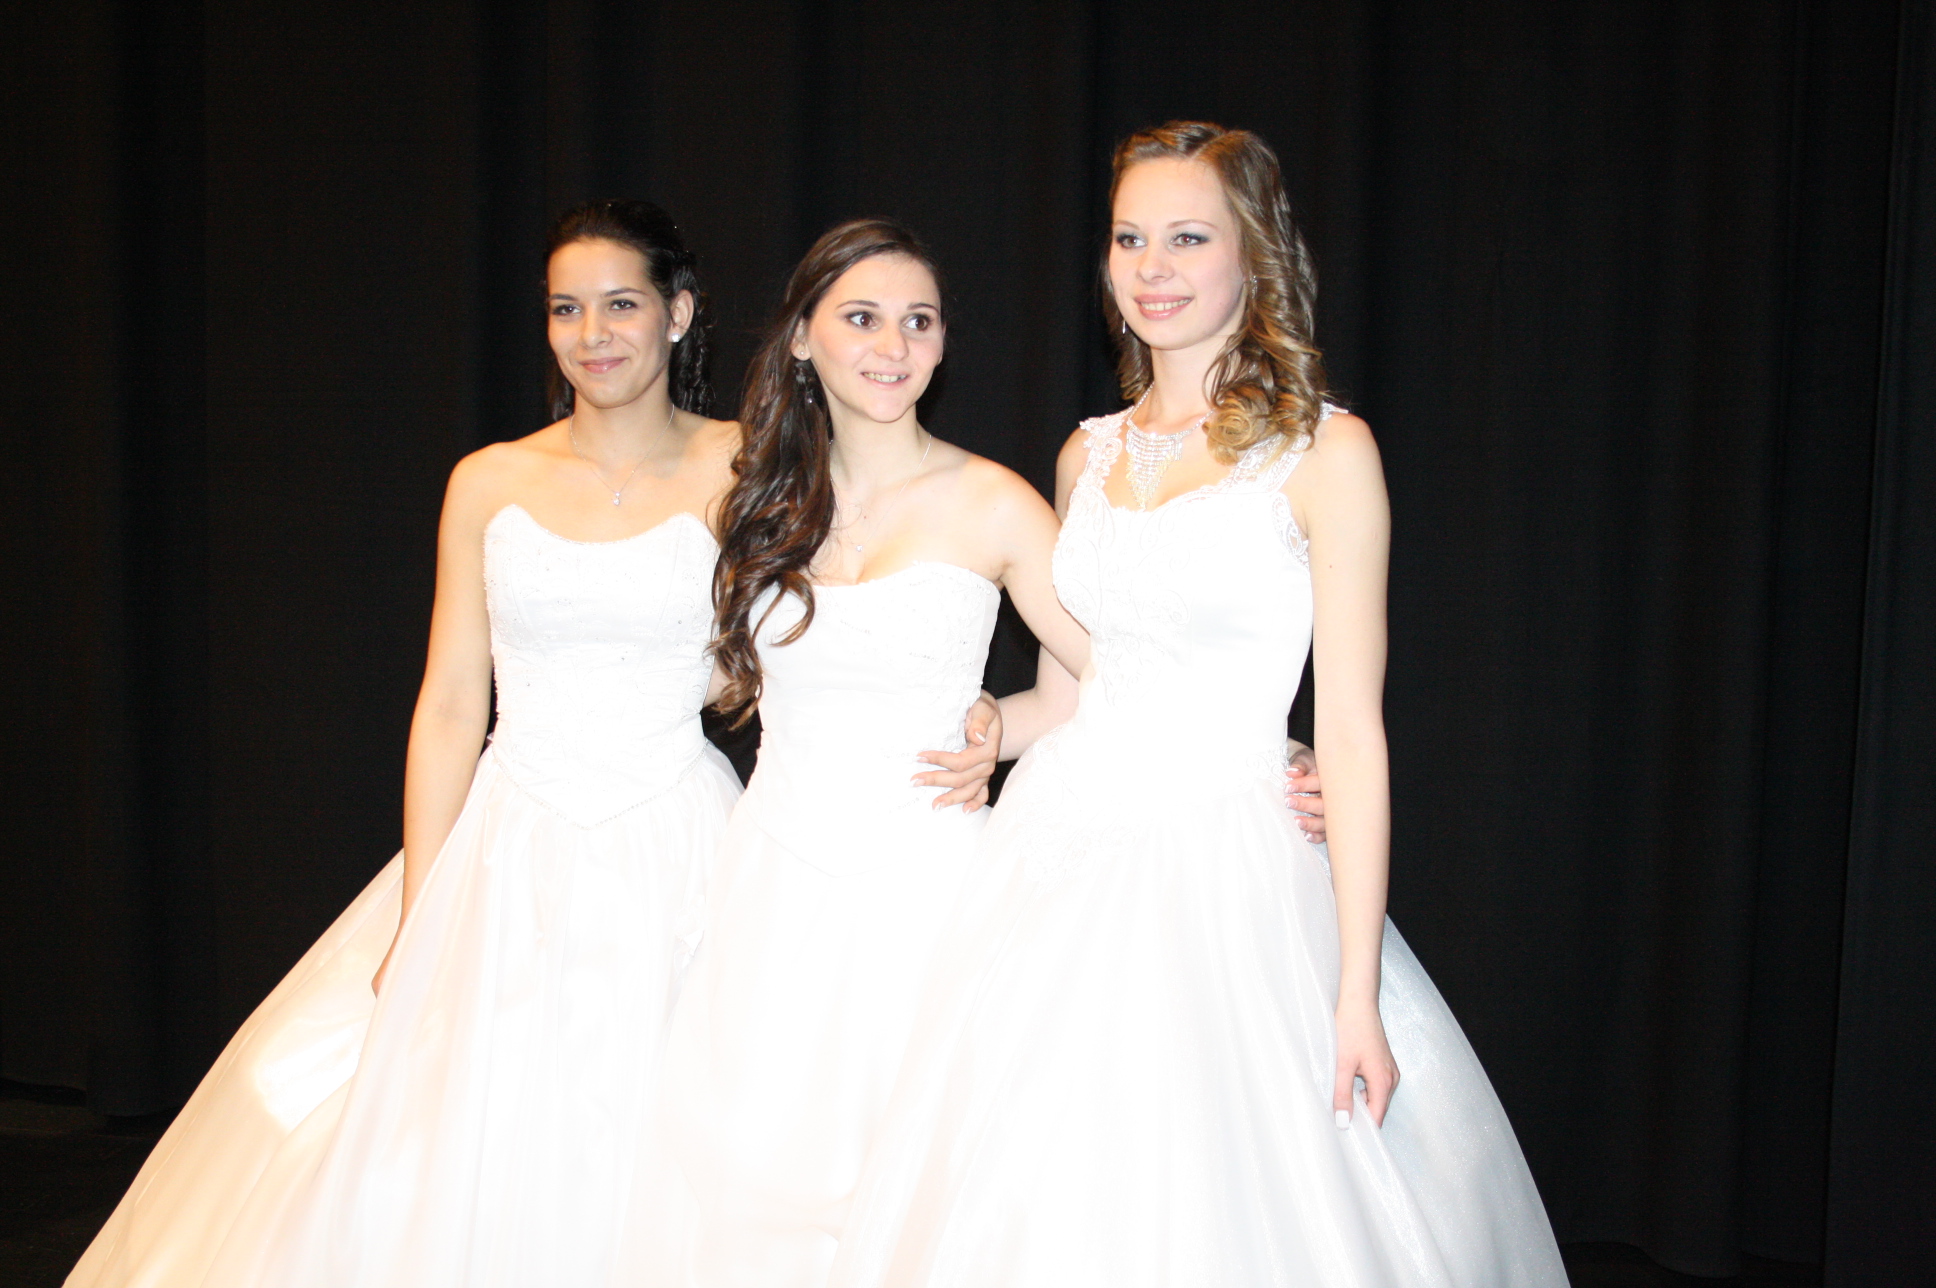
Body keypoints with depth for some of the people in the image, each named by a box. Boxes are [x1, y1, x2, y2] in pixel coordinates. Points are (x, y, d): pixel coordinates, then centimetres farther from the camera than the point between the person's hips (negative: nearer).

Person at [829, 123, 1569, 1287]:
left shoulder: (1324, 452, -6)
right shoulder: (1090, 456, 10)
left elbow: (1352, 730, -10)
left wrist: (1359, 992, -13)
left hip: (1222, 872, -5)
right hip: (1064, 844, 5)